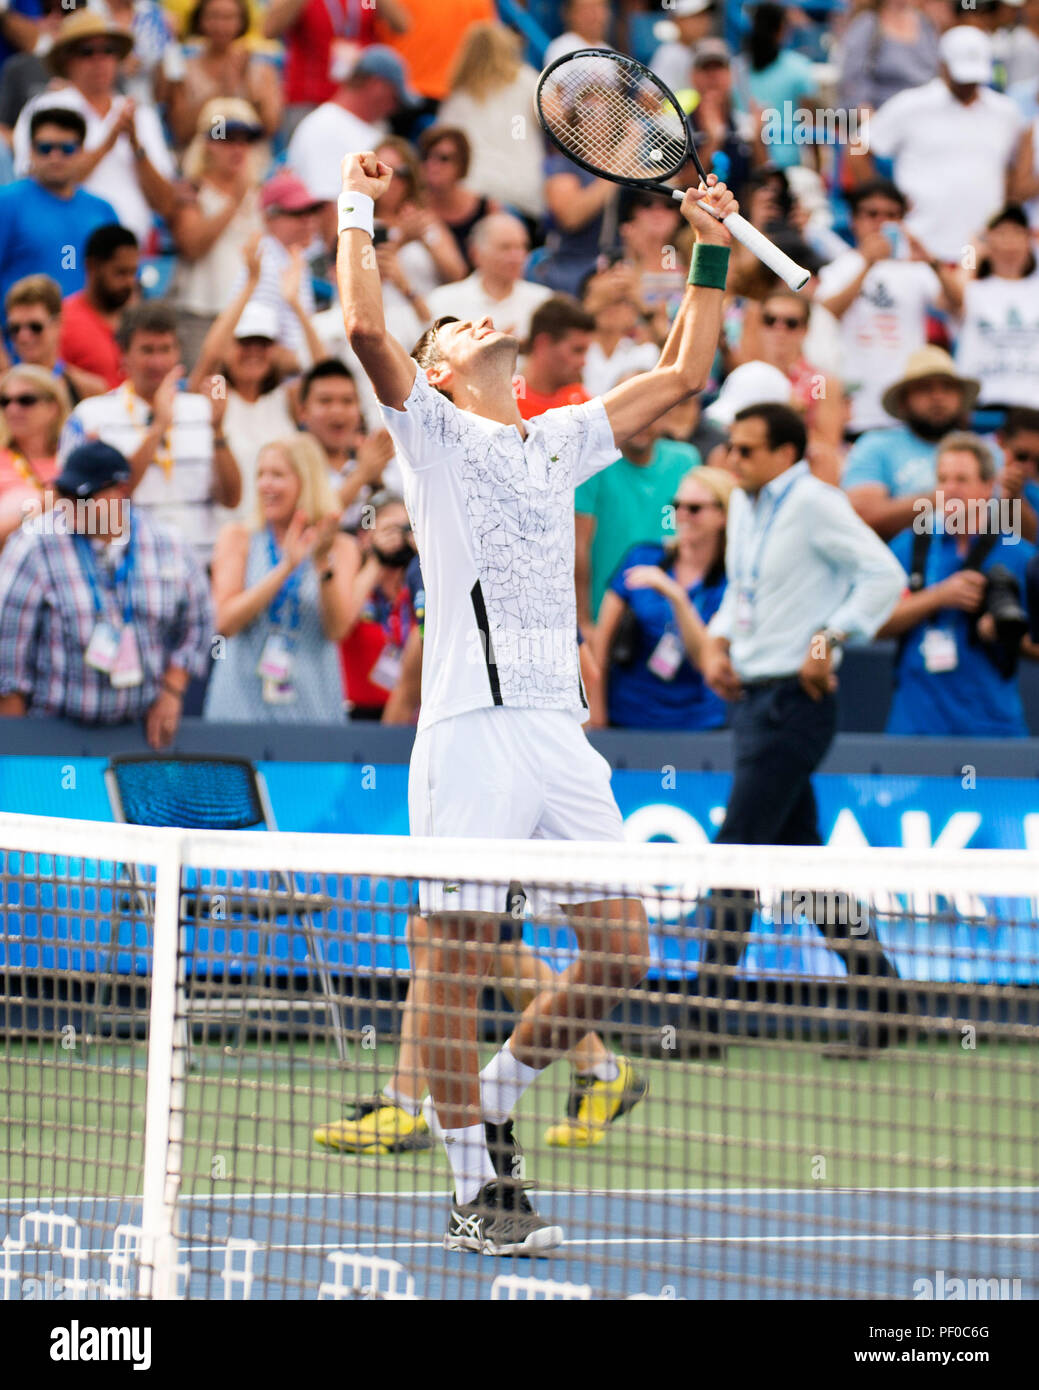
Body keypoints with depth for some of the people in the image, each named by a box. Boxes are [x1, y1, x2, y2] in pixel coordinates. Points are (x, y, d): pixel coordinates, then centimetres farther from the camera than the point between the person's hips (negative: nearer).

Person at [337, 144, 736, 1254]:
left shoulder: (561, 441, 23)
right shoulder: (430, 430, 7)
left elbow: (681, 373, 27)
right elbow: (365, 330, -10)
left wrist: (711, 251, 23)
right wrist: (356, 213, -3)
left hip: (561, 727, 6)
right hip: (472, 730, -6)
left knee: (619, 954, 1)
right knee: (457, 957, -5)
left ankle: (495, 1092, 22)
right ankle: (477, 1186, 1)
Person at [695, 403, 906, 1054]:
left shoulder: (816, 505, -12)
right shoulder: (744, 506, 13)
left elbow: (885, 574, -17)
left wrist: (830, 640, -22)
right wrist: (718, 640, 8)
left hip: (795, 700, -9)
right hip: (752, 696, 9)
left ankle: (704, 1017, -9)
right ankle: (876, 981, 17)